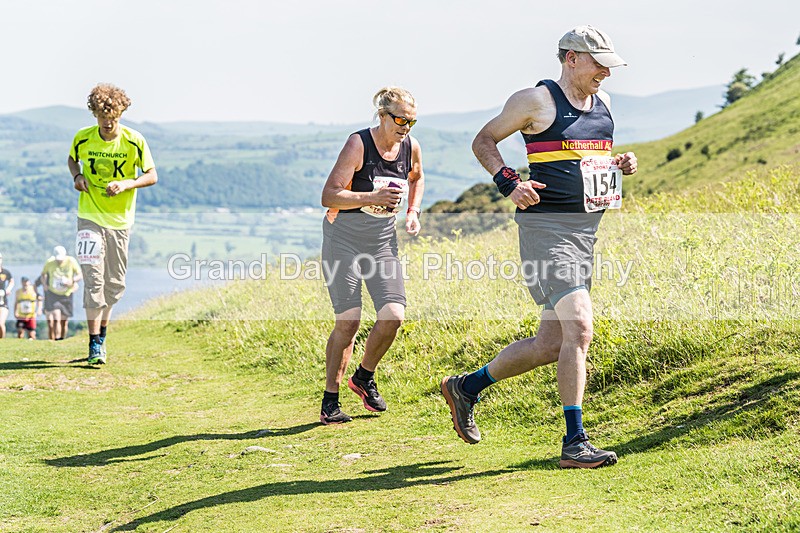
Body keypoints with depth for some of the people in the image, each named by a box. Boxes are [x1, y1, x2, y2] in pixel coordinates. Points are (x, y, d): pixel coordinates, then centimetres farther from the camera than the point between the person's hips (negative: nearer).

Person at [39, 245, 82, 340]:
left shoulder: (71, 262, -11)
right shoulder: (49, 263, -9)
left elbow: (80, 275, -5)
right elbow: (43, 274, 10)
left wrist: (72, 281, -23)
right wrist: (44, 284, -8)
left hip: (66, 294, 1)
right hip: (53, 293, -1)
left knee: (64, 321, 7)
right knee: (56, 318, -17)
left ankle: (62, 339, 22)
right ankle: (56, 339, -17)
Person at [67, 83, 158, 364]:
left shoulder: (134, 141, -9)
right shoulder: (83, 138, -6)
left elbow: (152, 176, -3)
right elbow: (72, 159, 15)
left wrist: (127, 184, -21)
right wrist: (77, 176, -7)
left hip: (121, 219, 1)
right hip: (90, 216, -1)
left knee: (115, 283, 10)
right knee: (93, 278, -11)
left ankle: (102, 332, 32)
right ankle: (95, 344, -9)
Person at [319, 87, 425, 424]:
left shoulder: (411, 146, 1)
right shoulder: (358, 144, -16)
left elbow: (416, 178, 26)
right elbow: (329, 196, -20)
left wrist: (413, 212, 9)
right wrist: (374, 198, -31)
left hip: (383, 241, 5)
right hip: (343, 240, -5)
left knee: (393, 316, -9)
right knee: (348, 321, -9)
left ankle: (364, 377, 19)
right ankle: (330, 402, 4)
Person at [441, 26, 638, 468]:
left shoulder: (602, 104, 16)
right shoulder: (537, 100, -6)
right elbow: (483, 141, 1)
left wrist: (620, 164, 8)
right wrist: (509, 184, -14)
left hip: (586, 230, 8)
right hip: (546, 228, -8)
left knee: (551, 343, 10)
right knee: (579, 329, -17)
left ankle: (467, 387, 28)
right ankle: (574, 443, -12)